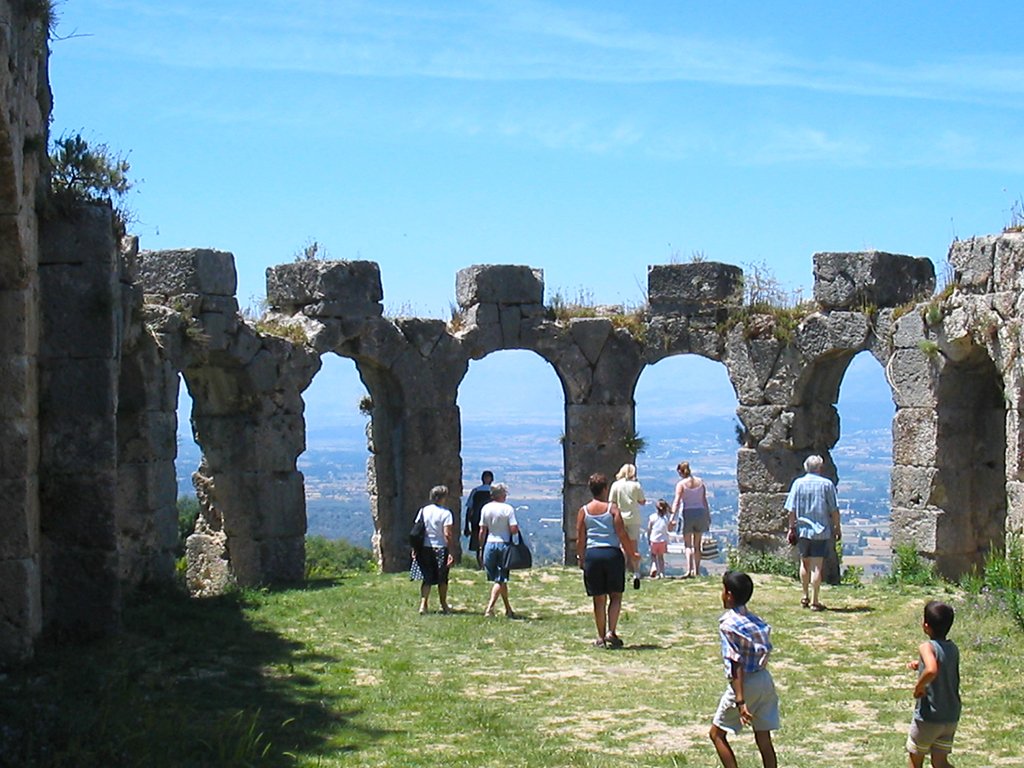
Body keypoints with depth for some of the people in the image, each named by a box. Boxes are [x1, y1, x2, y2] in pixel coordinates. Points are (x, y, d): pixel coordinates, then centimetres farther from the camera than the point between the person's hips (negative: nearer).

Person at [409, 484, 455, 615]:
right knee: (442, 579, 13)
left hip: (425, 549, 3)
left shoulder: (423, 511, 3)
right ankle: (444, 606, 25)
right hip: (440, 548, -3)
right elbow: (447, 534, -15)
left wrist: (415, 549, 10)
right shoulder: (445, 513, -10)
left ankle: (423, 605, -4)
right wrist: (451, 552, -12)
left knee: (427, 578, 9)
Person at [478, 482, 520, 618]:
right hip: (504, 544, -4)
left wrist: (482, 546, 13)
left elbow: (482, 531, 3)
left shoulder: (485, 508, 1)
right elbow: (513, 529, -13)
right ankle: (490, 607, -12)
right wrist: (517, 528, 9)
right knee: (501, 579, 1)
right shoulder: (508, 509, -9)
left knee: (501, 578, 13)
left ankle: (508, 609, 19)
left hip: (490, 544, 4)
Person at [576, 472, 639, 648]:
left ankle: (601, 637, 11)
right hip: (612, 553, -2)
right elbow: (622, 534, -5)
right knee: (615, 595, 7)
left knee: (599, 599, 8)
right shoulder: (612, 509, -1)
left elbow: (580, 538, 5)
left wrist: (580, 558, 15)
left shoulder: (584, 511, 5)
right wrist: (632, 553, 5)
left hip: (592, 554, 2)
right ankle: (611, 632, -7)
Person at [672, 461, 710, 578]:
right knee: (697, 544, 14)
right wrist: (708, 515, 15)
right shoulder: (700, 482, 5)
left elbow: (677, 501, -17)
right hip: (700, 512, 4)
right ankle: (697, 570, 18)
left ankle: (689, 570, -16)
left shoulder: (681, 484, -8)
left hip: (687, 513, -4)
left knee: (688, 545, -1)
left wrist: (673, 517, -21)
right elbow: (705, 500, 8)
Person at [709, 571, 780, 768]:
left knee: (717, 733, 8)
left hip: (745, 683, -7)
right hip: (765, 680, 7)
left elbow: (736, 665, -19)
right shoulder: (756, 620, 7)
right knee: (763, 738, 10)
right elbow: (765, 651, 11)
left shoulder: (728, 624, -14)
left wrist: (740, 701, -22)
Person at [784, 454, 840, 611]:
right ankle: (815, 601, 0)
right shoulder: (827, 484, -5)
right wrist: (837, 528, 7)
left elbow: (791, 510, -1)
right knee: (816, 566, -1)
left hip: (802, 529, 2)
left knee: (804, 563, 18)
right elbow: (834, 510, -4)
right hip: (821, 531, -2)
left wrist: (791, 528, 8)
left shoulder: (798, 483, -1)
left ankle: (806, 597, 26)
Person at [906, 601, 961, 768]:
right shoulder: (953, 648, 3)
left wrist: (919, 685, -23)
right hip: (951, 718, 6)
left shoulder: (927, 648, -19)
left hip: (927, 717, -6)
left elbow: (932, 671, -39)